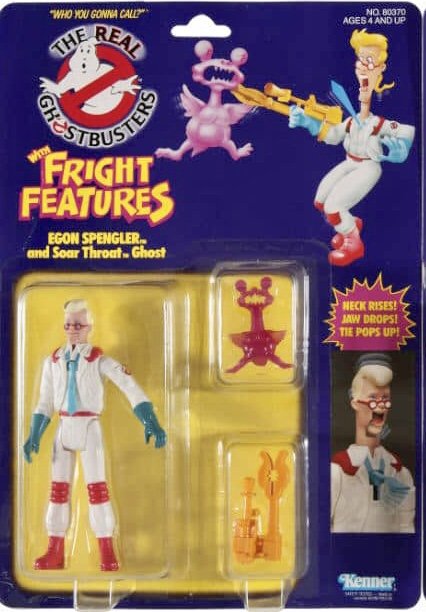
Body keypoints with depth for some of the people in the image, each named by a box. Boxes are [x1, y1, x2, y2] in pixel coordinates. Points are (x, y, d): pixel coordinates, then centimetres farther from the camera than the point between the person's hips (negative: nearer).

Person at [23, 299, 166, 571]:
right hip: (64, 428, 4)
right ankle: (56, 552, 16)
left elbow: (131, 388, -21)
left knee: (97, 486, -4)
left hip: (89, 427, -4)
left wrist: (151, 422, -33)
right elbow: (45, 403, 9)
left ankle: (107, 553, 4)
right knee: (58, 487, 7)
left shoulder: (99, 360, -10)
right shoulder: (53, 361, 4)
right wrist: (34, 437, 0)